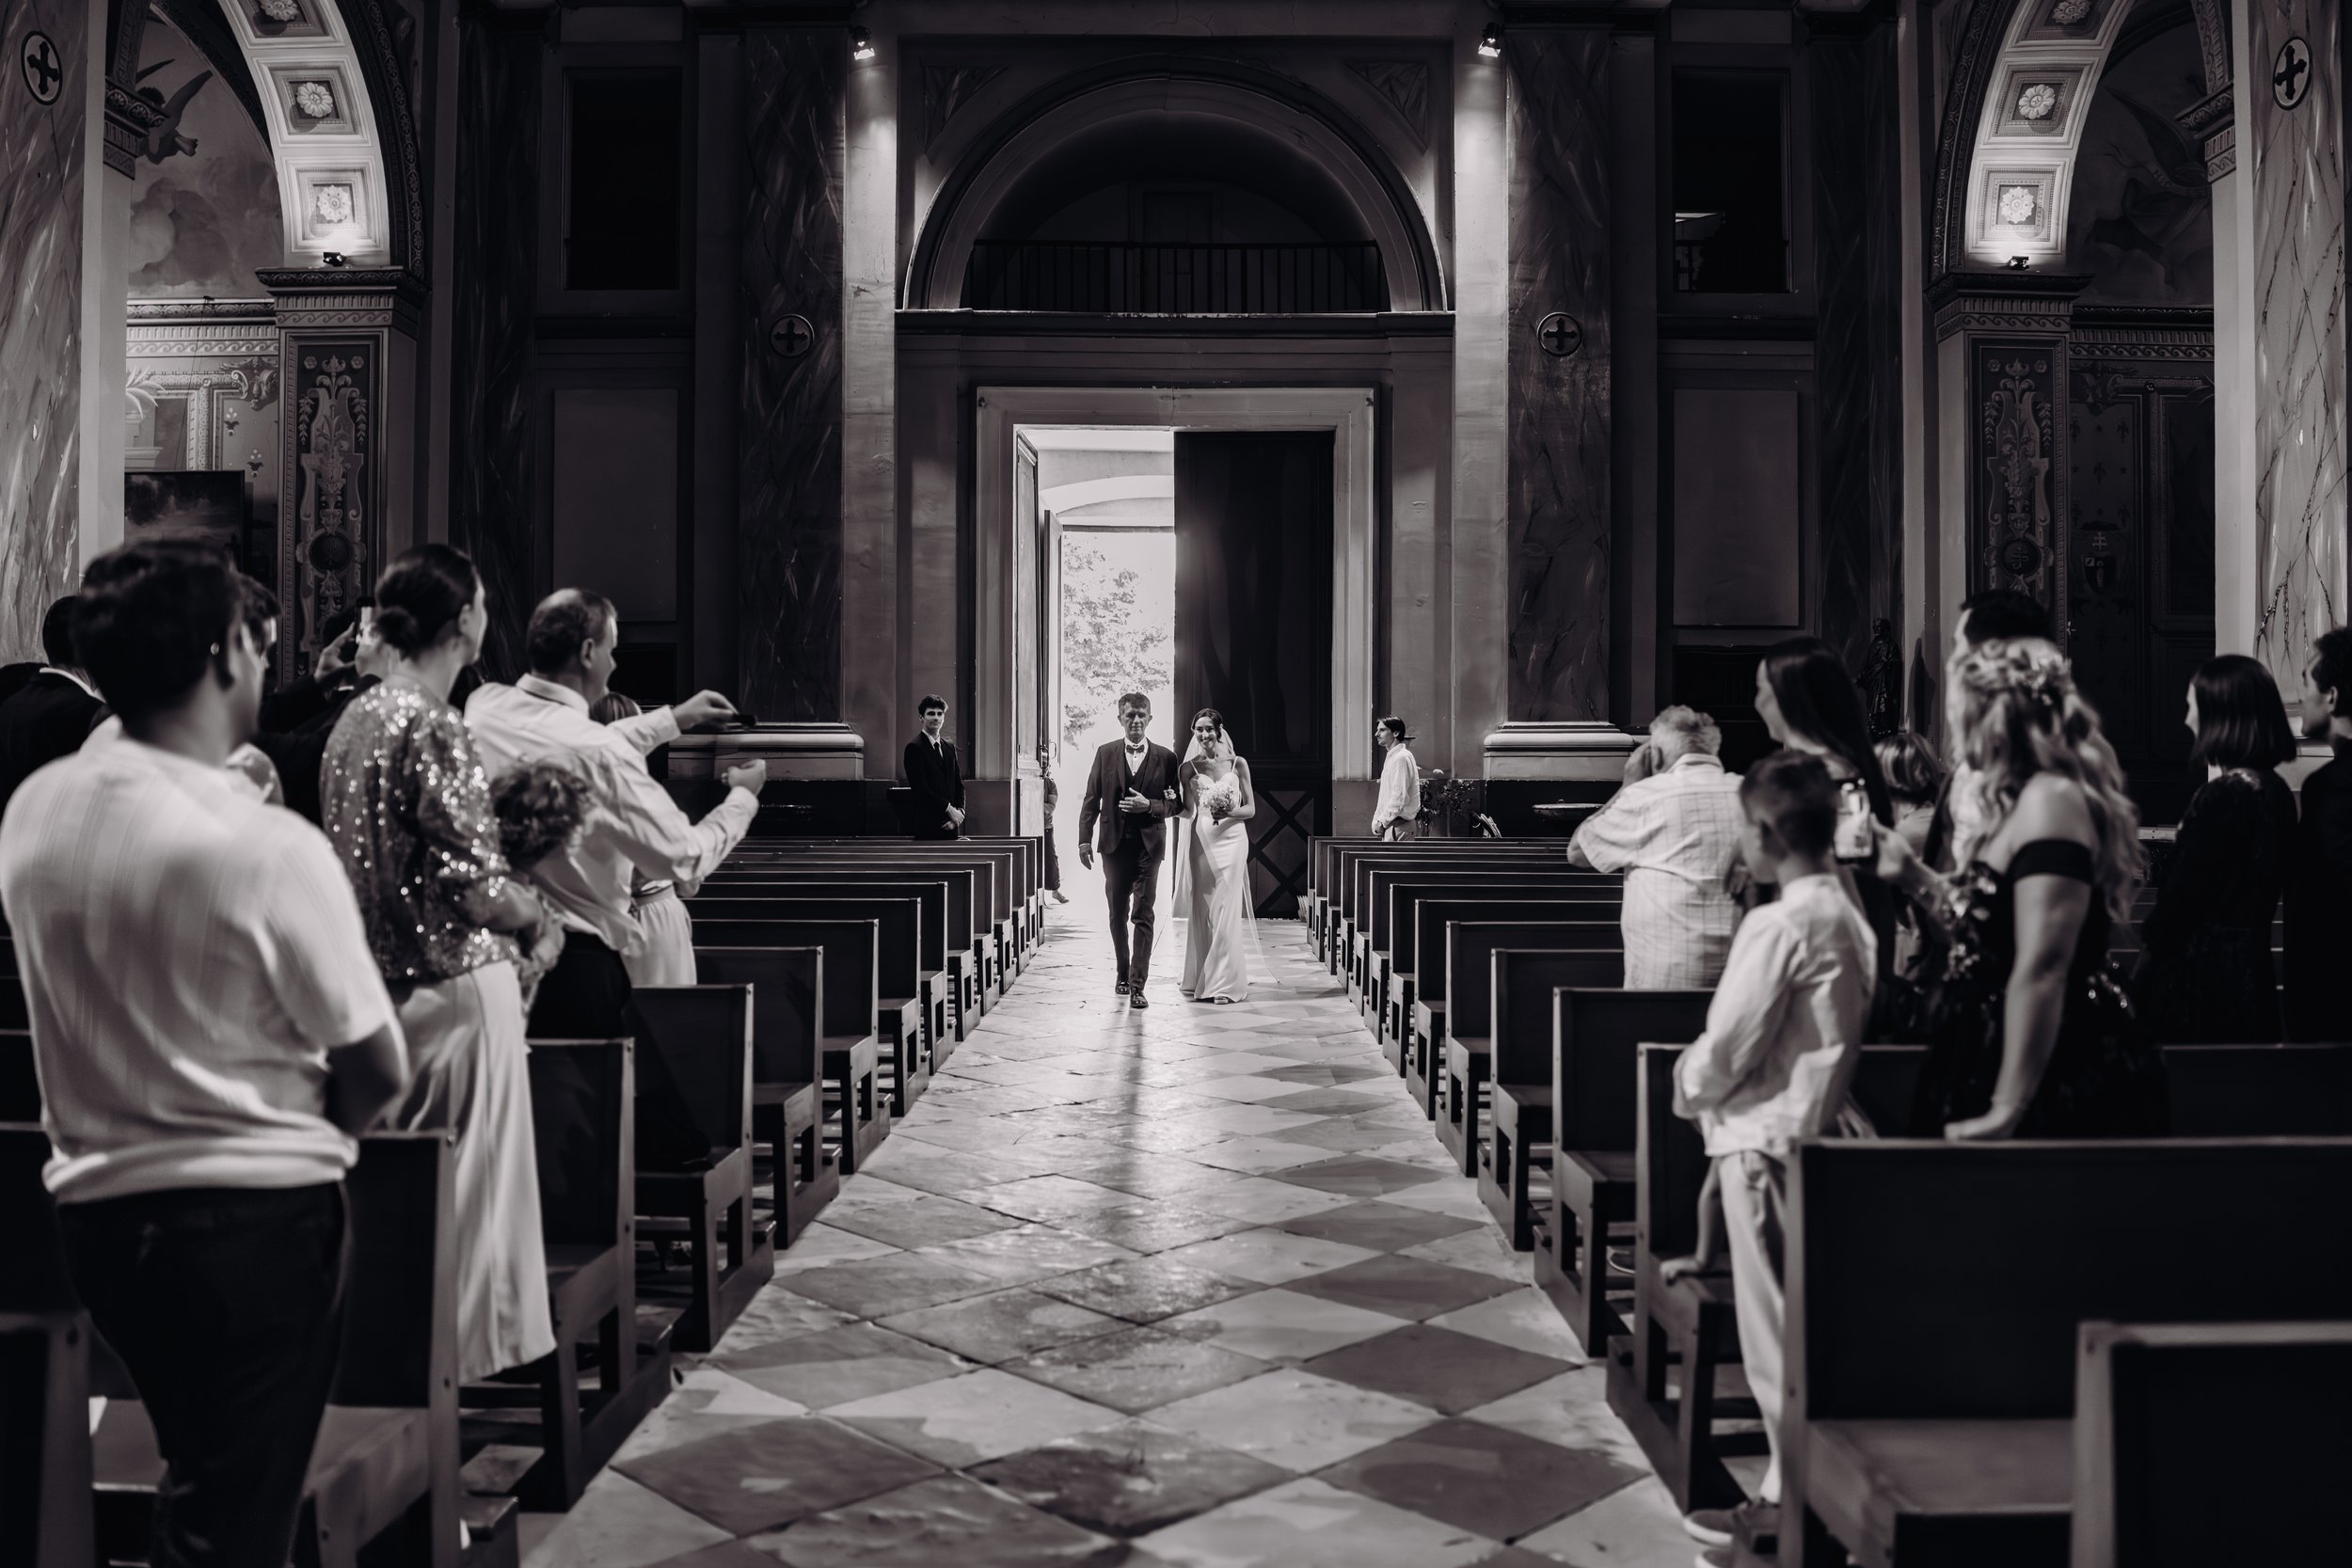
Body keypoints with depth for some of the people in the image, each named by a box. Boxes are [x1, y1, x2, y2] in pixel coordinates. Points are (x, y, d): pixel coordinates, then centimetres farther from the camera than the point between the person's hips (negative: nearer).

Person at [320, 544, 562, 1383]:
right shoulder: (433, 729, -18)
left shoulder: (355, 718, 8)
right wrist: (540, 921, -2)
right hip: (456, 985, -9)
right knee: (464, 1187, 2)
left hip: (381, 983, 9)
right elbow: (476, 888, -21)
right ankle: (461, 1350, 12)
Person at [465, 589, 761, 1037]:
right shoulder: (600, 753, -22)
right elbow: (685, 858, -15)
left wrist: (672, 719, 25)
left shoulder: (482, 705, 0)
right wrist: (743, 798, 2)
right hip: (574, 963, -8)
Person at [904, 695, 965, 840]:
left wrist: (959, 811, -2)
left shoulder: (950, 747, 16)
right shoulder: (914, 748, -5)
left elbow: (958, 784, 15)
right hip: (927, 823, -6)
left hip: (950, 825, 6)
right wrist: (949, 809, -13)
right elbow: (920, 787, -13)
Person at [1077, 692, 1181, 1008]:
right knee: (1117, 915, 12)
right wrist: (1085, 839, -2)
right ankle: (1123, 974, 28)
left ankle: (1137, 986, -9)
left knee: (1143, 917, -7)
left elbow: (1174, 804, 3)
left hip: (1148, 844, -2)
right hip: (1114, 843, 2)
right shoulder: (1105, 753, 5)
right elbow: (1091, 800, 5)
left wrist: (1149, 805, -16)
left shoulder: (1165, 757, 1)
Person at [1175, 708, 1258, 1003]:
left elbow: (1251, 808, 5)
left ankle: (1225, 981, -1)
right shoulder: (1188, 768, 6)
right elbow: (1187, 810, 2)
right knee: (1201, 910, 3)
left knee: (1226, 910, -5)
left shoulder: (1238, 764, 5)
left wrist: (1229, 813, -13)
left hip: (1231, 839, -1)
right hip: (1201, 841, 1)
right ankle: (1199, 977, 16)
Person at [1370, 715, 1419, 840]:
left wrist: (1382, 822, -13)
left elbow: (1399, 798, -20)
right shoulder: (1392, 757, 17)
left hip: (1399, 824, -10)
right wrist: (1377, 820, 9)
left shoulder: (1401, 758, -14)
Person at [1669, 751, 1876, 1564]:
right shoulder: (1848, 912, 7)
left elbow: (1728, 1048, -18)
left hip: (1765, 1139, -9)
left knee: (1775, 1329, 3)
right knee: (1793, 1322, 17)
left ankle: (1789, 1502, 14)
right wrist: (1708, 1072, 13)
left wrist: (1689, 1084, 2)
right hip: (1820, 1126, 9)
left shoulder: (1779, 925, -20)